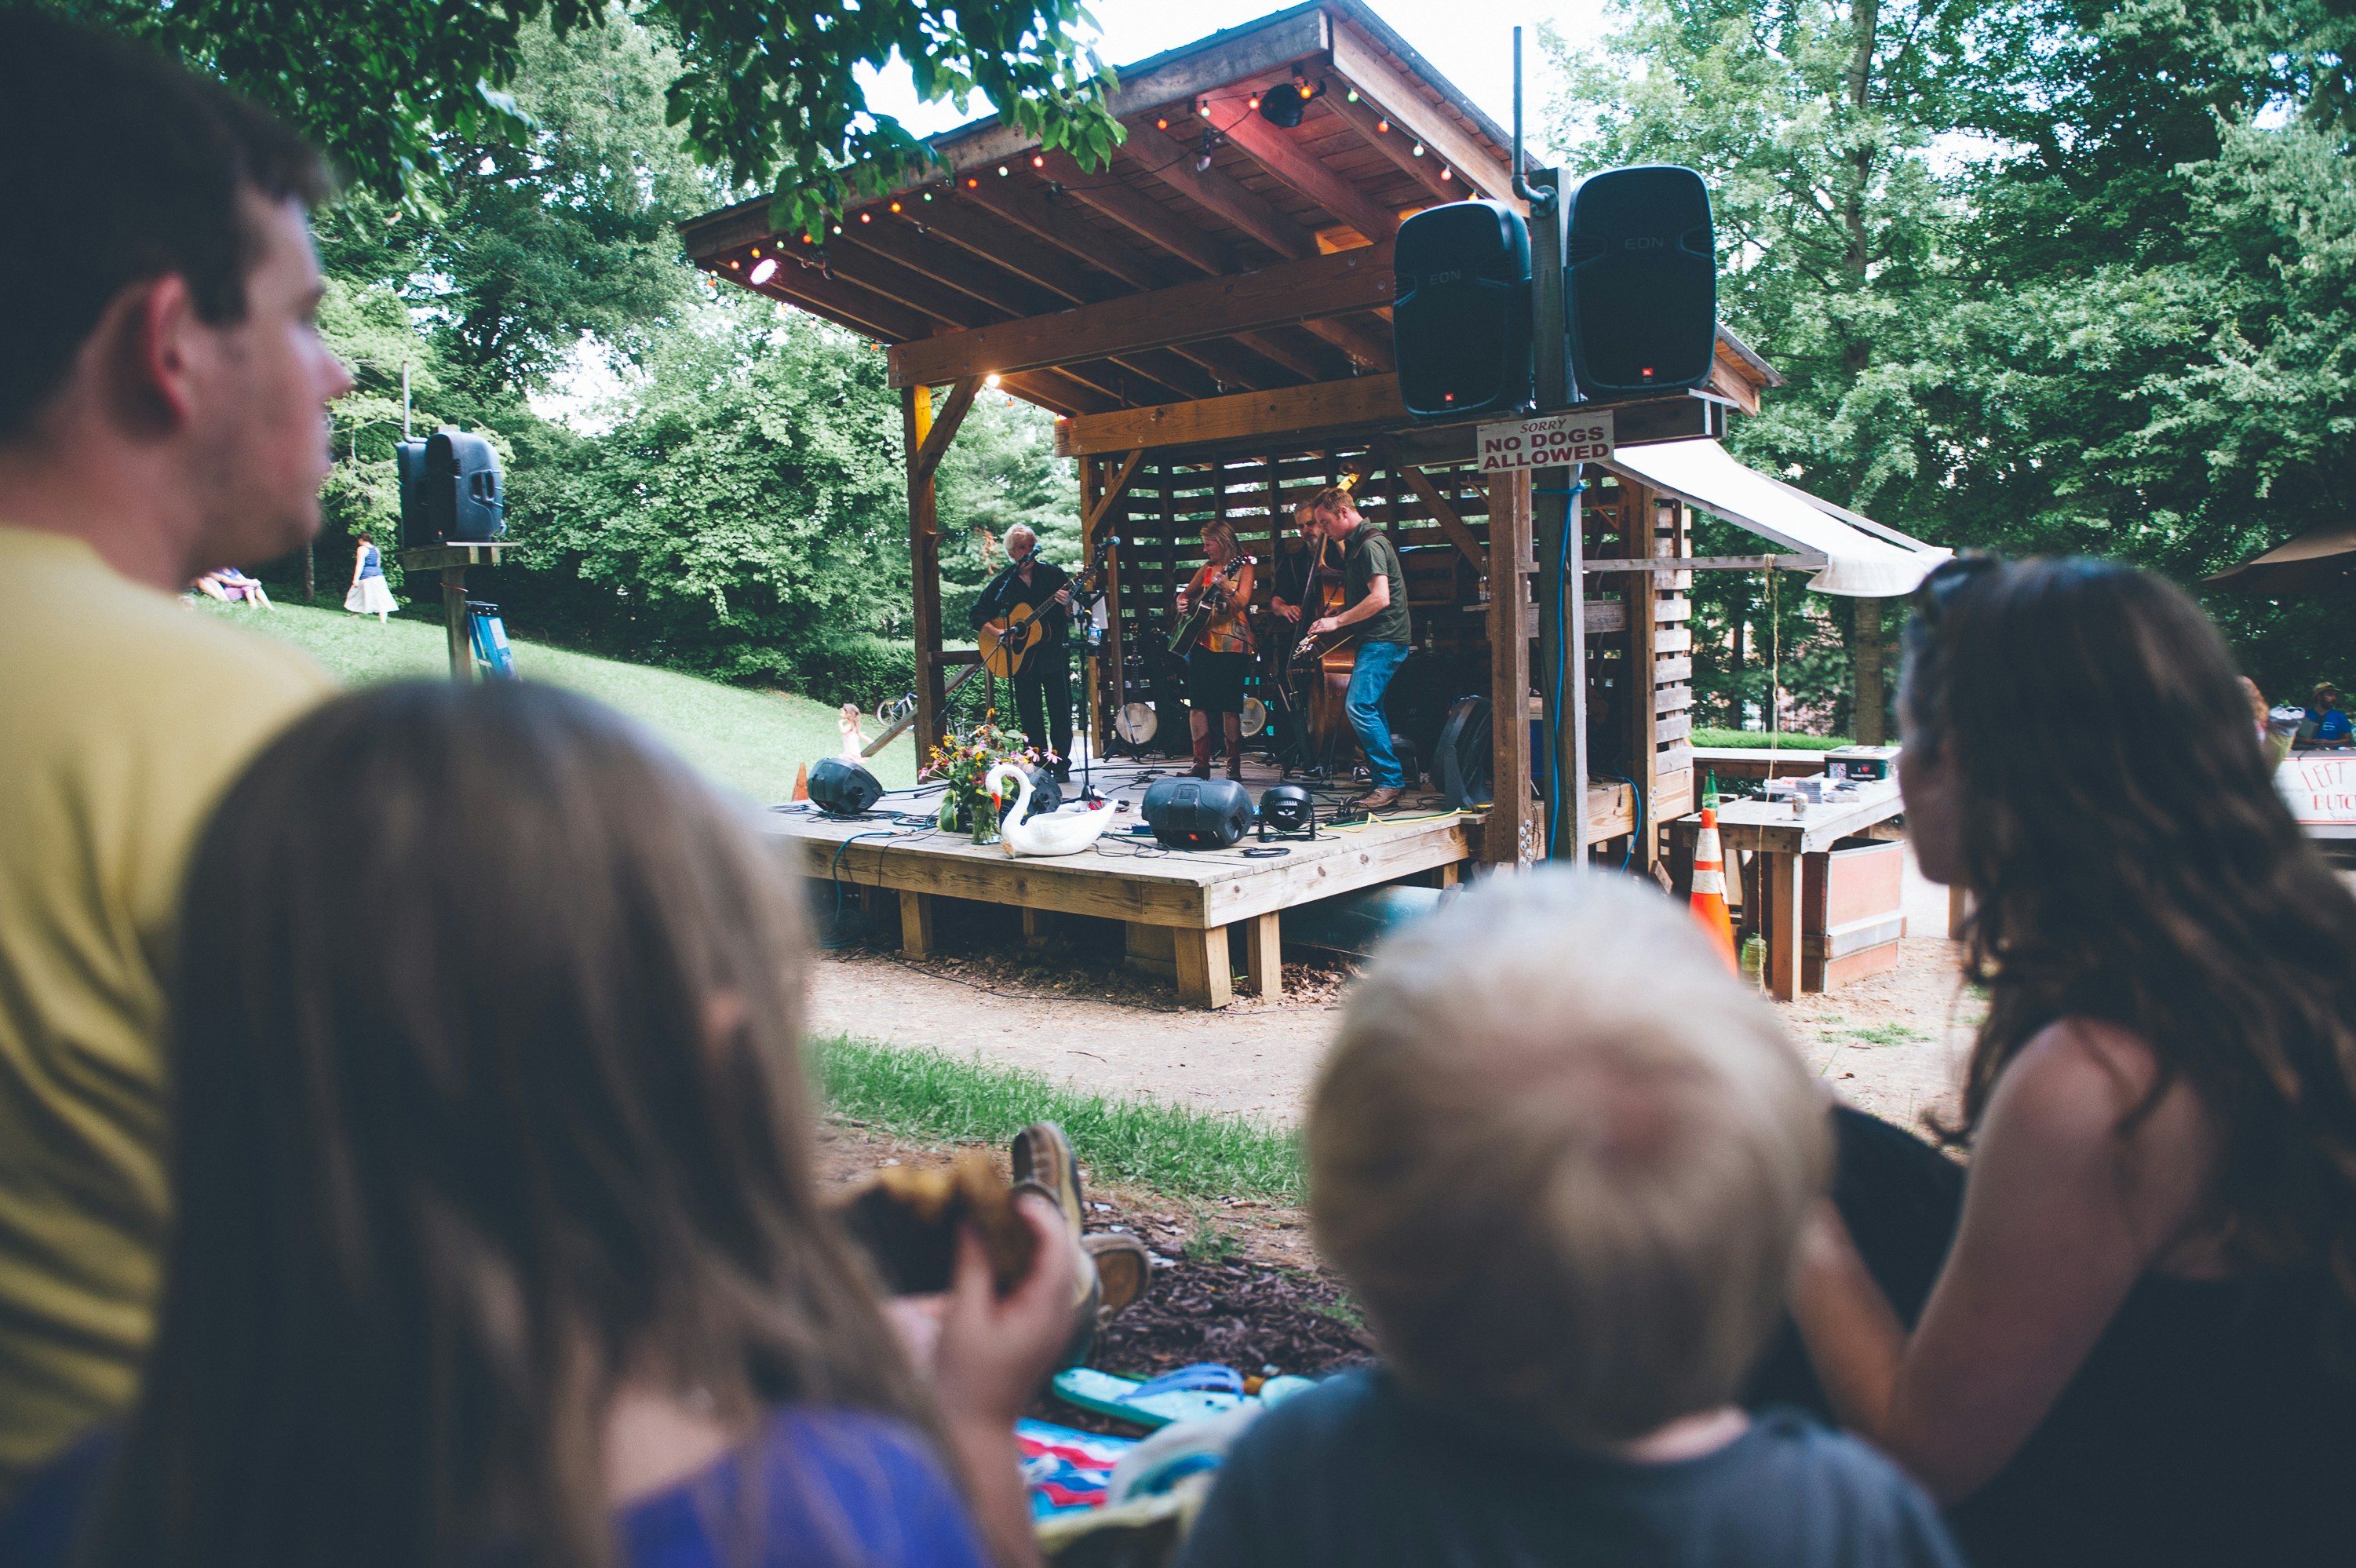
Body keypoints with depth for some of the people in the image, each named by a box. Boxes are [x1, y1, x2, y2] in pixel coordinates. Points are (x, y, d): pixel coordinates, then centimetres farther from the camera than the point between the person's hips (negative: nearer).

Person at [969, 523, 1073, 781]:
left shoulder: (1054, 574, 2)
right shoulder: (1002, 583, 4)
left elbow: (1075, 614, 0)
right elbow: (977, 614, 7)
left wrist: (1067, 604, -23)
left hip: (1054, 654, -1)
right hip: (1021, 658, 1)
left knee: (1060, 709, -2)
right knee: (1030, 715, 4)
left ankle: (1061, 765, 5)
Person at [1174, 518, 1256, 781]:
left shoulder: (1242, 568, 0)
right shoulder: (1207, 569, 16)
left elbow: (1242, 603, -14)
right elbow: (1186, 593, 28)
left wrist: (1226, 587, -31)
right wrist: (1182, 603, 6)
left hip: (1232, 644, -6)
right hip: (1202, 641, 6)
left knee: (1229, 707, -7)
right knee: (1197, 704, -1)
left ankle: (1234, 766, 2)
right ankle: (1201, 764, 4)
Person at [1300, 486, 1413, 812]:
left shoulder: (1370, 543, -14)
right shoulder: (1356, 544, 18)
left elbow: (1380, 598, -24)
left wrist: (1337, 621, -19)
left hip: (1383, 639, -11)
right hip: (1376, 640, 11)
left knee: (1359, 707, -17)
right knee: (1370, 710, 10)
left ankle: (1391, 781, -14)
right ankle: (1385, 785, 14)